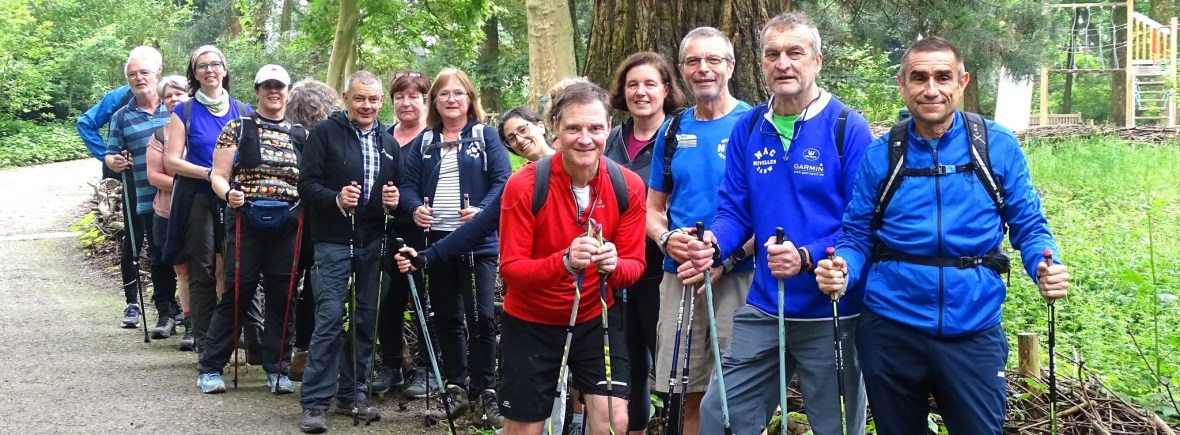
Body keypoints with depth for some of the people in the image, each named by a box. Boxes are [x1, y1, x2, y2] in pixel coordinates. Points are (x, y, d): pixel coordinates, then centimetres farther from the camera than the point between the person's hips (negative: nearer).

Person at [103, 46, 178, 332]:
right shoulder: (121, 117, 7)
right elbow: (111, 156, 8)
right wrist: (114, 161, -14)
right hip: (144, 199, 1)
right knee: (159, 256, 4)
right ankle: (166, 312, 8)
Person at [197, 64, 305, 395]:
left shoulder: (301, 134, 12)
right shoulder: (237, 128, 4)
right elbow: (218, 176, 1)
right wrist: (228, 193, -19)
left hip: (288, 224, 3)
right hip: (247, 221, -3)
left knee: (281, 296, 5)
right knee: (237, 293, -3)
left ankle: (277, 369, 14)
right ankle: (210, 368, 4)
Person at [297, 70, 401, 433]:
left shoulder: (388, 142, 13)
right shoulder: (326, 133, -3)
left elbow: (398, 186, 22)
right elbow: (307, 183, -9)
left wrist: (394, 200, 0)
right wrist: (336, 199, -25)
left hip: (372, 241, 6)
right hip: (333, 240, -5)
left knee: (365, 318, 9)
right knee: (330, 316, -11)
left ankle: (352, 393, 21)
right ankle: (314, 402, -7)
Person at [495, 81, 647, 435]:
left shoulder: (628, 187, -11)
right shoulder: (524, 186, -21)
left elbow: (634, 265, -8)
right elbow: (510, 269, -21)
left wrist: (614, 266, -32)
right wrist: (564, 261, -39)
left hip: (597, 318, 2)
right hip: (531, 322, -2)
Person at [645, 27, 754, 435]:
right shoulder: (673, 130, 11)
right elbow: (654, 208, 16)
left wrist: (728, 256, -20)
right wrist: (666, 239, -7)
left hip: (739, 276, -4)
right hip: (680, 277, 4)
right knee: (691, 399, 9)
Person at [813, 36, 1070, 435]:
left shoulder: (998, 147, -2)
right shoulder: (880, 155, 1)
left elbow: (1028, 226, 4)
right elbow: (858, 235, 6)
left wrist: (1046, 267, -16)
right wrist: (842, 270, -15)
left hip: (972, 330, -1)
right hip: (890, 329, 1)